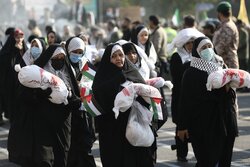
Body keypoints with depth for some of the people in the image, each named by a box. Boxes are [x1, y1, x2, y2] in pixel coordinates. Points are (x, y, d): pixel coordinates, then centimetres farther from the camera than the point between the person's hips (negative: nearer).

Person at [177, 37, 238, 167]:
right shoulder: (191, 73, -5)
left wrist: (228, 88, -8)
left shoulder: (221, 66, 9)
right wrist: (182, 126, -9)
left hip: (222, 121, 5)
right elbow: (184, 100, -7)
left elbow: (231, 96, 16)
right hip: (201, 122, -5)